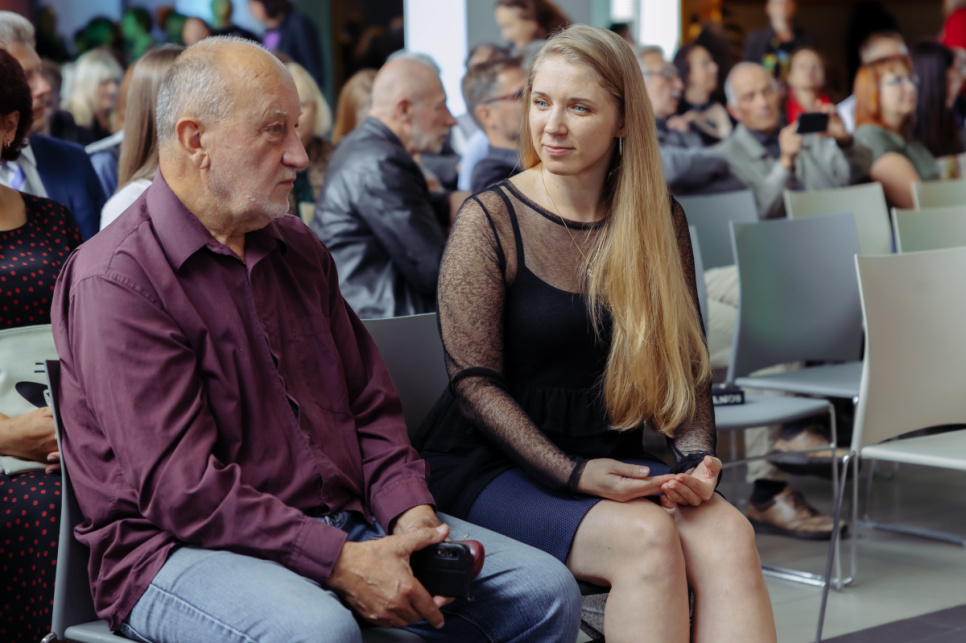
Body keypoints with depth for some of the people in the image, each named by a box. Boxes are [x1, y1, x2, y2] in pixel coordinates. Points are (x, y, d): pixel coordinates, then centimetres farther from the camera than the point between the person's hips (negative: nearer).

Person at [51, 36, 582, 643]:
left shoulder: (298, 248, 15)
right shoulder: (117, 281, -11)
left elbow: (371, 404, 17)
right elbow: (183, 490, -18)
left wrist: (410, 513, -3)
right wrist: (340, 562, -22)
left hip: (339, 523, 7)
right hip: (182, 549, -7)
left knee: (545, 589, -6)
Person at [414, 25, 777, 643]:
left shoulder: (659, 221, 7)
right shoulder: (490, 220, -6)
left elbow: (686, 361, 10)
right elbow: (474, 380, -9)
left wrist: (697, 457, -9)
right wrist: (572, 473, -18)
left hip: (614, 459, 4)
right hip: (495, 467, -4)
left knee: (727, 534, -25)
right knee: (645, 537, -31)